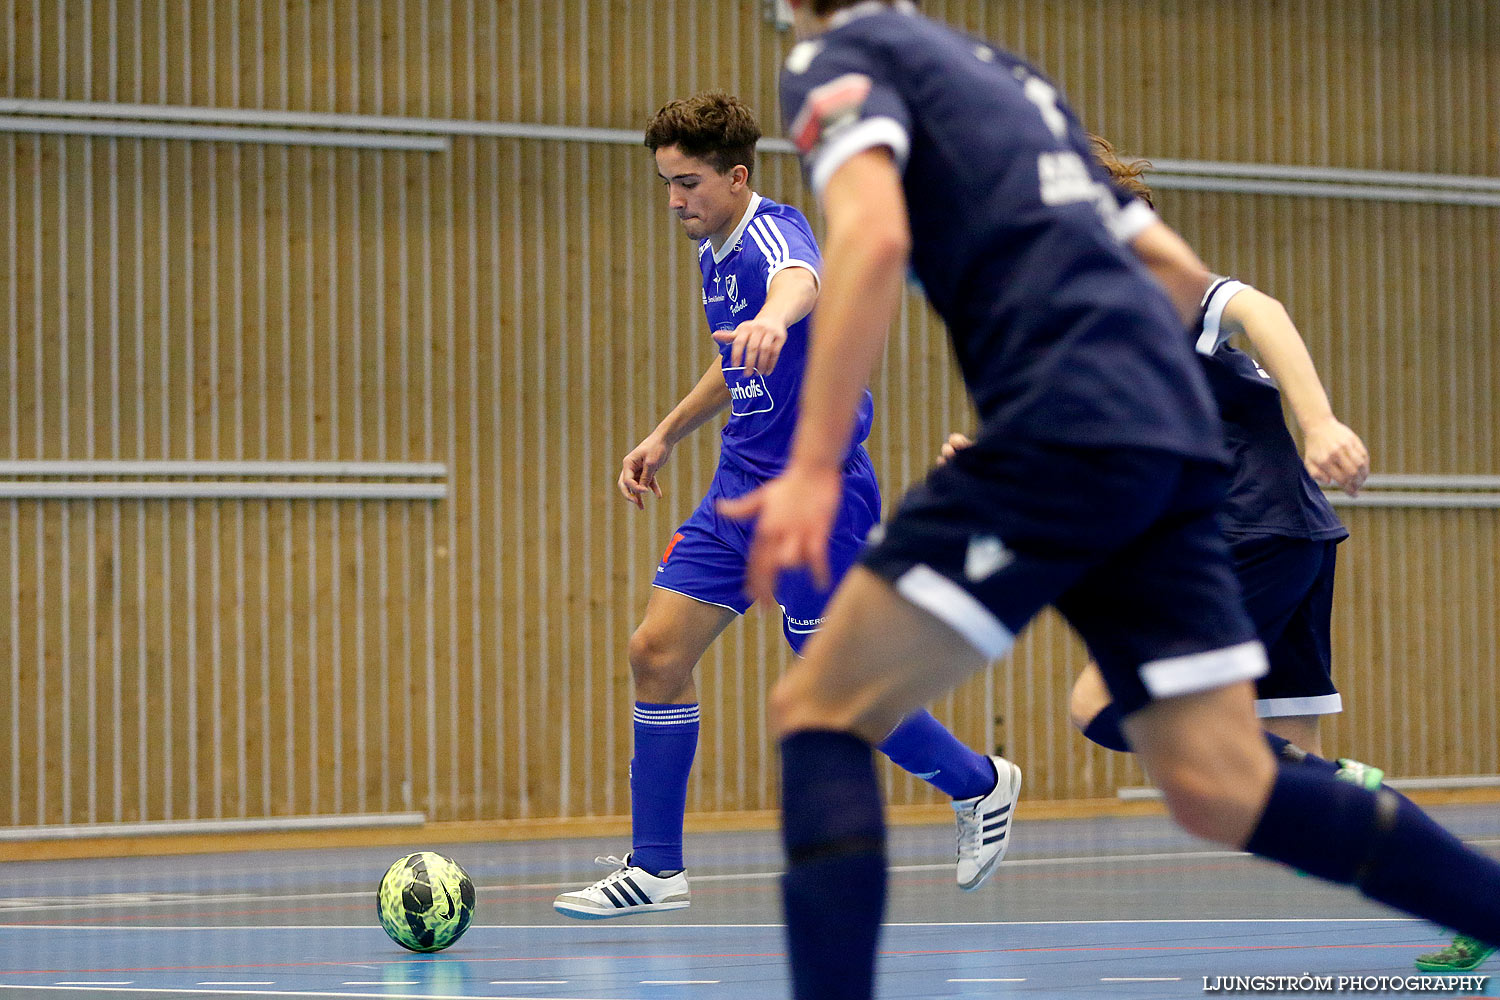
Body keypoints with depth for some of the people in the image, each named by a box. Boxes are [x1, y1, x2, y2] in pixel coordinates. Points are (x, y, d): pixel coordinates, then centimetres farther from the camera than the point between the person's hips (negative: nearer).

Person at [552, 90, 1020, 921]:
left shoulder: (772, 234, -18)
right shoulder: (717, 251, 11)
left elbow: (802, 281, -46)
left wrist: (773, 316, -68)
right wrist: (667, 435, 30)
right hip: (740, 487, 9)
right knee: (657, 651, -1)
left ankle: (980, 786, 25)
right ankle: (654, 868, 4)